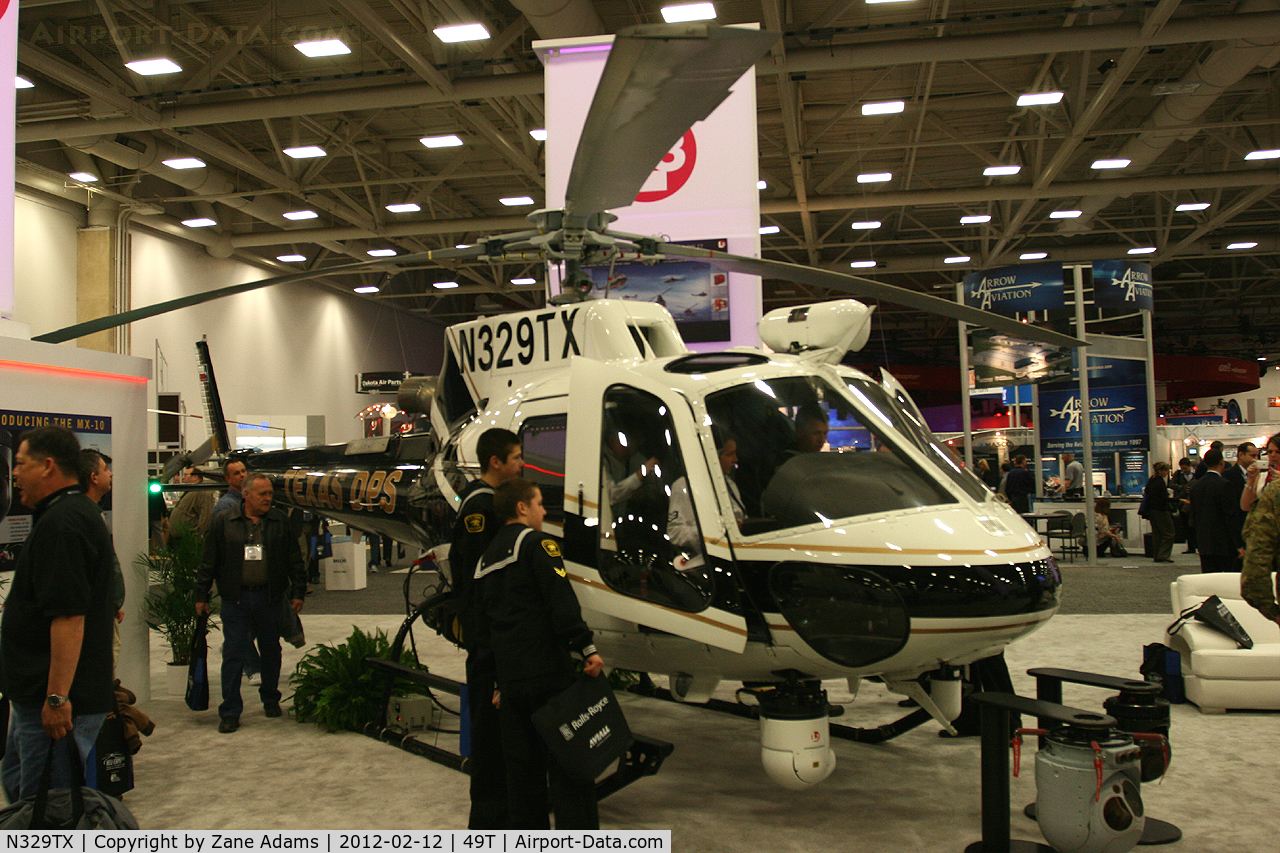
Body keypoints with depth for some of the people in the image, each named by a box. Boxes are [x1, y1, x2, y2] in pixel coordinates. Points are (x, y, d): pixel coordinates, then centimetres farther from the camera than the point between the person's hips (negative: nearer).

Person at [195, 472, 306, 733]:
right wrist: (201, 596, 5)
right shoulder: (224, 523, 2)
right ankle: (230, 711, 5)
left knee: (271, 651, 12)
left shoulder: (280, 523, 4)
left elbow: (295, 561, 8)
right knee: (234, 653, -1)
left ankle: (270, 699, 29)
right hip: (235, 599, -1)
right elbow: (209, 562, 6)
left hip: (270, 598, 1)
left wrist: (297, 593, 4)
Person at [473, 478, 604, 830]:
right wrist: (587, 648, -18)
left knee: (521, 766, 13)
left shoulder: (487, 557, 19)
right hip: (547, 670, -7)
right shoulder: (537, 543, -5)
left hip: (510, 678, 7)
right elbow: (562, 601, -17)